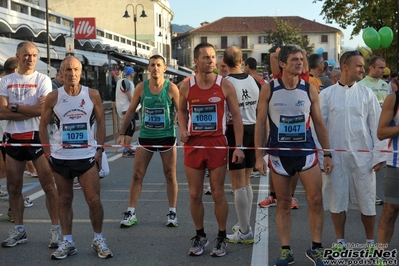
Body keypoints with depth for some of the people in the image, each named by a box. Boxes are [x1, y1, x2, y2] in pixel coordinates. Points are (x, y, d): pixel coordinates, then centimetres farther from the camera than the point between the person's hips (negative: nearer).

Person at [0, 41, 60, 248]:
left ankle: (56, 229, 4)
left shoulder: (43, 80, -2)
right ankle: (19, 231, 20)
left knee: (48, 185, -3)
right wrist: (30, 110, -13)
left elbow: (42, 110, -15)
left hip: (37, 137, -4)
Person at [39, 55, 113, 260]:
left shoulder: (92, 95, -2)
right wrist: (48, 152, -1)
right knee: (65, 200, 9)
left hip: (87, 156, 0)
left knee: (94, 200, -2)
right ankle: (67, 242, 19)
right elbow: (43, 125, 6)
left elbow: (100, 122, 6)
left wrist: (99, 150, 0)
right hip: (60, 158, 1)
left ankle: (98, 239, 15)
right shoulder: (53, 97, -2)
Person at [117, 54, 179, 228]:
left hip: (167, 136, -2)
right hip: (146, 136, 2)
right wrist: (122, 133, 3)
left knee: (170, 175, 6)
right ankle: (131, 213, 11)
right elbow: (131, 111, 5)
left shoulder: (171, 88, -7)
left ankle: (172, 213, 18)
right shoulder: (141, 87, -1)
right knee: (137, 175, 3)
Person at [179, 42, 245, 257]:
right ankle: (200, 236, 24)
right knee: (195, 195, 8)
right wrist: (183, 129, -2)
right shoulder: (186, 87, 0)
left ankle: (222, 238, 19)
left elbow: (236, 115, -2)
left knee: (218, 194, 4)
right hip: (193, 144, 2)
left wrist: (238, 146, -8)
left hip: (217, 144, -2)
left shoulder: (225, 85, -5)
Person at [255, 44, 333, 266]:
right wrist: (259, 156, -5)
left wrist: (327, 153, 3)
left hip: (306, 151, 1)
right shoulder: (268, 89, -4)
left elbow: (319, 123, 7)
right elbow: (260, 124, 0)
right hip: (279, 154, -1)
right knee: (283, 204, 6)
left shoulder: (309, 89, 1)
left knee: (316, 200, -2)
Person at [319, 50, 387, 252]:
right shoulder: (326, 94, 0)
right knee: (337, 198, 8)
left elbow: (376, 126, 1)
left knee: (366, 200, 7)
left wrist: (379, 155, -3)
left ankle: (370, 241, 23)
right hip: (335, 156, 0)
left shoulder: (367, 93, 1)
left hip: (362, 155, 0)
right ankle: (340, 241, 23)